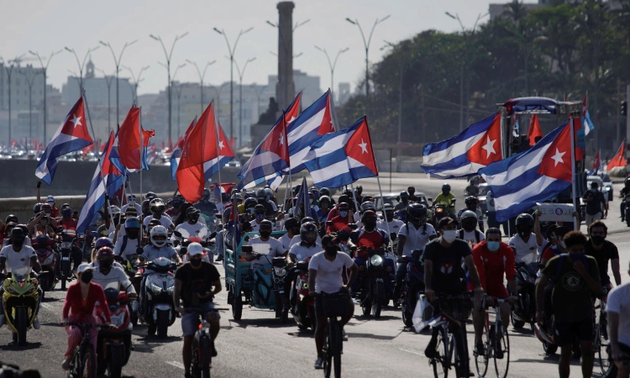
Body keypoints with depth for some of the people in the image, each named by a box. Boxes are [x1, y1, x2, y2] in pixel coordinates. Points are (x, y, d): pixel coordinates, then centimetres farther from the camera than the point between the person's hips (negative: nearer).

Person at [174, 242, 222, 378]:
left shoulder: (209, 268, 0)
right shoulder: (182, 270, -6)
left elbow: (218, 286, 9)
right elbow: (177, 289, -17)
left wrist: (210, 293, -14)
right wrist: (177, 305, -34)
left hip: (206, 303, 1)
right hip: (189, 306, -1)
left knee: (214, 319, -34)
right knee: (188, 340, -6)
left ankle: (211, 343, -4)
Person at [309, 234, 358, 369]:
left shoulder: (342, 257, -7)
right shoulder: (317, 258, -16)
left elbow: (354, 269, 10)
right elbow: (312, 275, -30)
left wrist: (348, 285, -2)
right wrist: (311, 290, -48)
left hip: (339, 291, 2)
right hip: (322, 293, -2)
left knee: (350, 307, -28)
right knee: (321, 324, -7)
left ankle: (340, 327, 5)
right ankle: (320, 356, 6)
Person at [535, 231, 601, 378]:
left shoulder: (590, 263, -4)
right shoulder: (557, 262, -7)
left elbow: (597, 289, -9)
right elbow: (540, 285, -1)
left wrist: (583, 273, -23)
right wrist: (539, 310, -7)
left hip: (584, 315, 1)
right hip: (563, 315, -1)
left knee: (587, 349, -11)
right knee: (565, 352, 0)